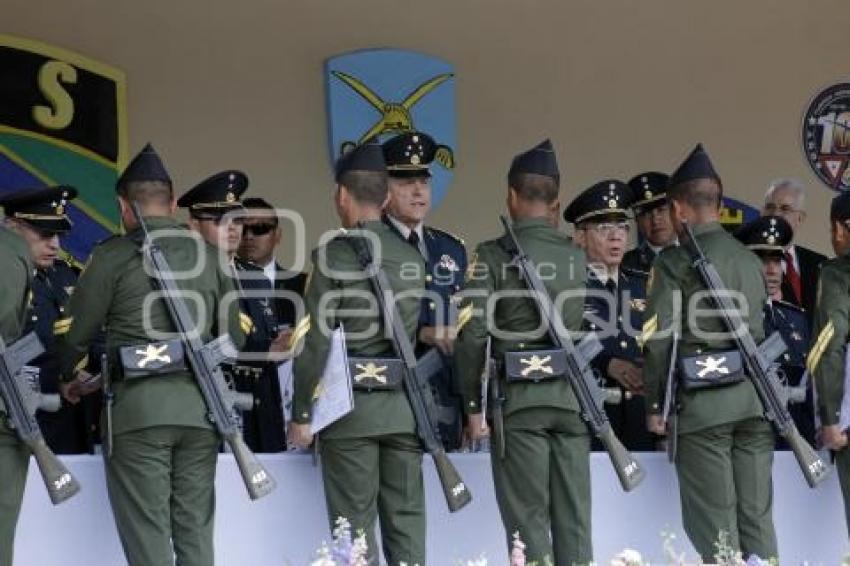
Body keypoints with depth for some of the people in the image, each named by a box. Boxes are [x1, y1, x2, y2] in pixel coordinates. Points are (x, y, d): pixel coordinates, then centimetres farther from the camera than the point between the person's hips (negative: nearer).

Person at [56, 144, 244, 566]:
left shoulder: (113, 255, -1)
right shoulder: (209, 254, 12)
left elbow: (77, 330, 2)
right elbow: (234, 336, 11)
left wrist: (69, 379, 21)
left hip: (138, 406, -4)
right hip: (200, 406, 4)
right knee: (196, 531, 8)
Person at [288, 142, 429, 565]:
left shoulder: (332, 255, -9)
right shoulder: (413, 259, 7)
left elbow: (315, 343, -11)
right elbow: (415, 337, 11)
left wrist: (301, 415, -6)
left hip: (350, 406, -4)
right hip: (404, 408, 4)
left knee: (355, 528, 0)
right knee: (406, 523, 7)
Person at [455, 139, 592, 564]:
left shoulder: (494, 255, -5)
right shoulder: (577, 257, 8)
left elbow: (473, 334, -10)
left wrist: (473, 404, -3)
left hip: (519, 399, -4)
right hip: (573, 397, 4)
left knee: (528, 520, 0)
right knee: (574, 519, 6)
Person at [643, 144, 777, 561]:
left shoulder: (674, 262, -6)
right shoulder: (750, 259, 12)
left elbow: (659, 339, -9)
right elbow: (763, 330, 15)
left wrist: (654, 405, -1)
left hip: (703, 404, -5)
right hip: (755, 400, 5)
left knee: (714, 524, -2)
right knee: (758, 517, 7)